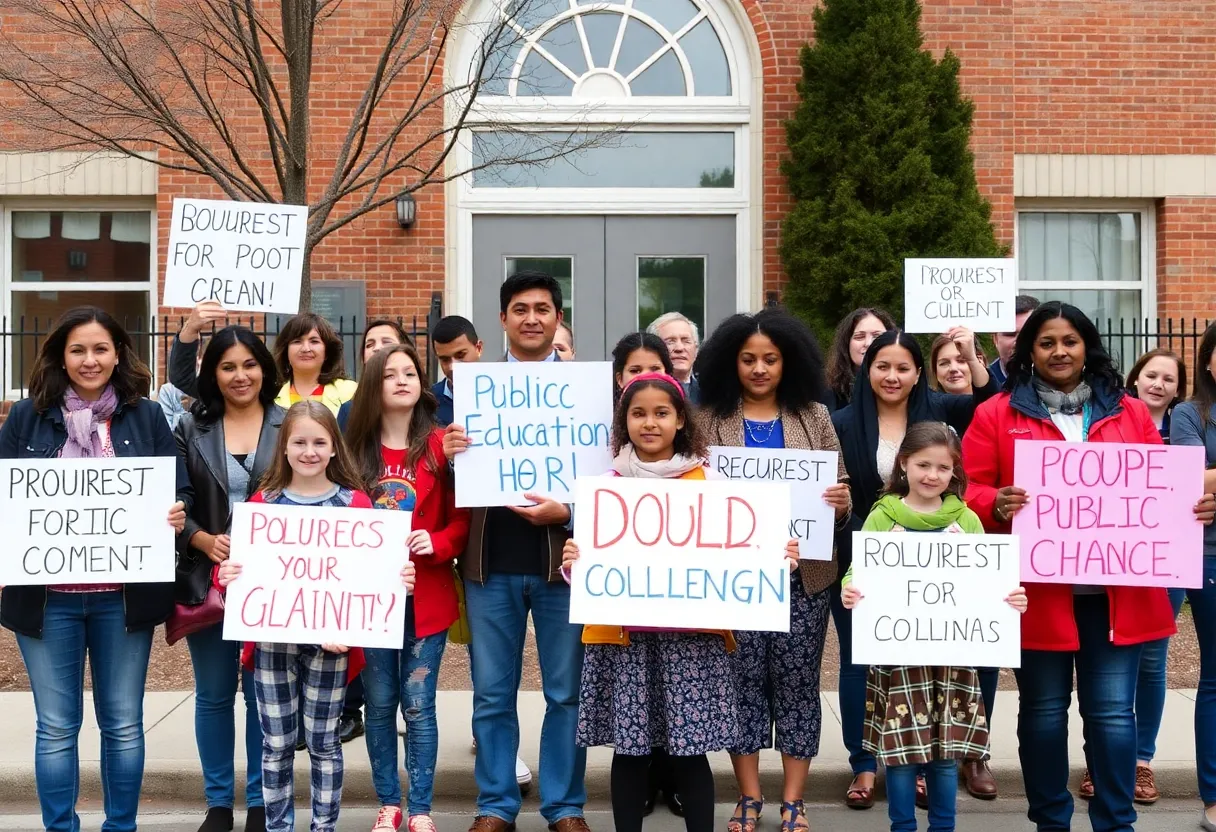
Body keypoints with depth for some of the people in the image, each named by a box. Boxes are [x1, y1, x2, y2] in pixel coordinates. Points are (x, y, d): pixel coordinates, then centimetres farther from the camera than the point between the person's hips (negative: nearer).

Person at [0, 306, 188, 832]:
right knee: (56, 727, 7)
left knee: (123, 725, 10)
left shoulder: (146, 417, 5)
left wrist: (178, 514, -17)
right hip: (48, 596, 0)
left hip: (124, 595, 0)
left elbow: (179, 492, 5)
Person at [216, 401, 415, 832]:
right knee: (276, 743, 9)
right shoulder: (263, 501, 3)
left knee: (323, 742, 9)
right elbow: (241, 564, 5)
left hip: (331, 640, -1)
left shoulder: (354, 503, 0)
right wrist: (225, 575, -15)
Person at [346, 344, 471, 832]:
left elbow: (463, 518, -1)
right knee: (379, 705, 9)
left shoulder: (440, 446, -2)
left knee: (418, 706, 1)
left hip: (425, 595, -2)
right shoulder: (355, 450, 4)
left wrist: (436, 544, -18)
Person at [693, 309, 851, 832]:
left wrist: (841, 503, -15)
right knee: (743, 680, 5)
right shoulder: (709, 419, 2)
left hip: (803, 571, 1)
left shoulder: (813, 416, 5)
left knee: (797, 681, 4)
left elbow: (839, 491, 7)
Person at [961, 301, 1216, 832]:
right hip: (1036, 589, -1)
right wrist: (995, 504, -21)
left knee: (1112, 711, 2)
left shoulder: (1130, 413, 11)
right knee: (1043, 709, 9)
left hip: (1115, 590, 1)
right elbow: (966, 490, 0)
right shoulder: (996, 414, 3)